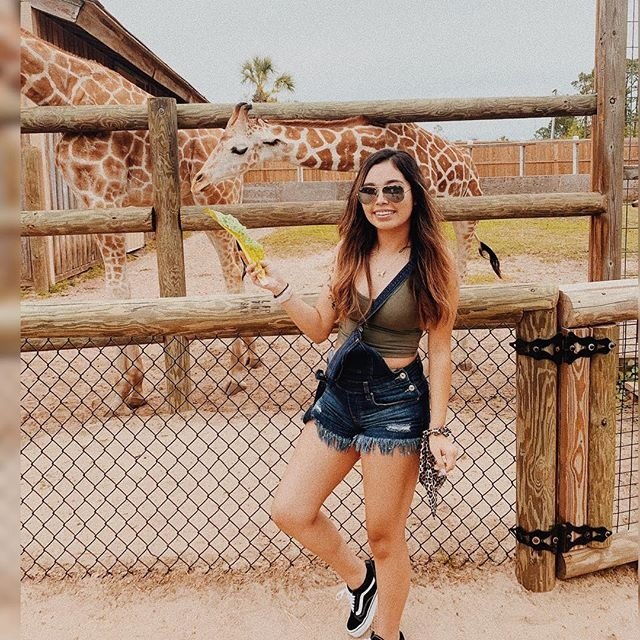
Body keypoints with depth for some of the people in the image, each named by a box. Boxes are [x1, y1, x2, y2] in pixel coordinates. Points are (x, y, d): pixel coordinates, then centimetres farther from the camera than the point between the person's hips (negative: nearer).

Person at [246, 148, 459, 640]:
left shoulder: (434, 262, -10)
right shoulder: (351, 252, 3)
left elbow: (440, 352, -7)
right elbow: (320, 327, 7)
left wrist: (438, 429, -9)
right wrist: (280, 289, -8)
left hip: (396, 402, -5)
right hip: (340, 394, 6)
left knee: (384, 536, 8)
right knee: (289, 511, 7)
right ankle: (359, 578, 34)